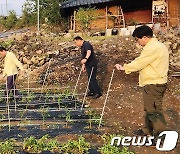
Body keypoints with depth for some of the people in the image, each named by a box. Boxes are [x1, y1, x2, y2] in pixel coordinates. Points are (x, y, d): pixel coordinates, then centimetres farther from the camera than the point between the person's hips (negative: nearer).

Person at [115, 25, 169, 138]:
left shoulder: (152, 48, -20)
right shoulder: (159, 45, 14)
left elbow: (139, 63, -17)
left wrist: (124, 68, -4)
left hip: (153, 84, -11)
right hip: (156, 82, 11)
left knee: (154, 110, -4)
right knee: (150, 108, 20)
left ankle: (161, 133, 3)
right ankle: (148, 130, 33)